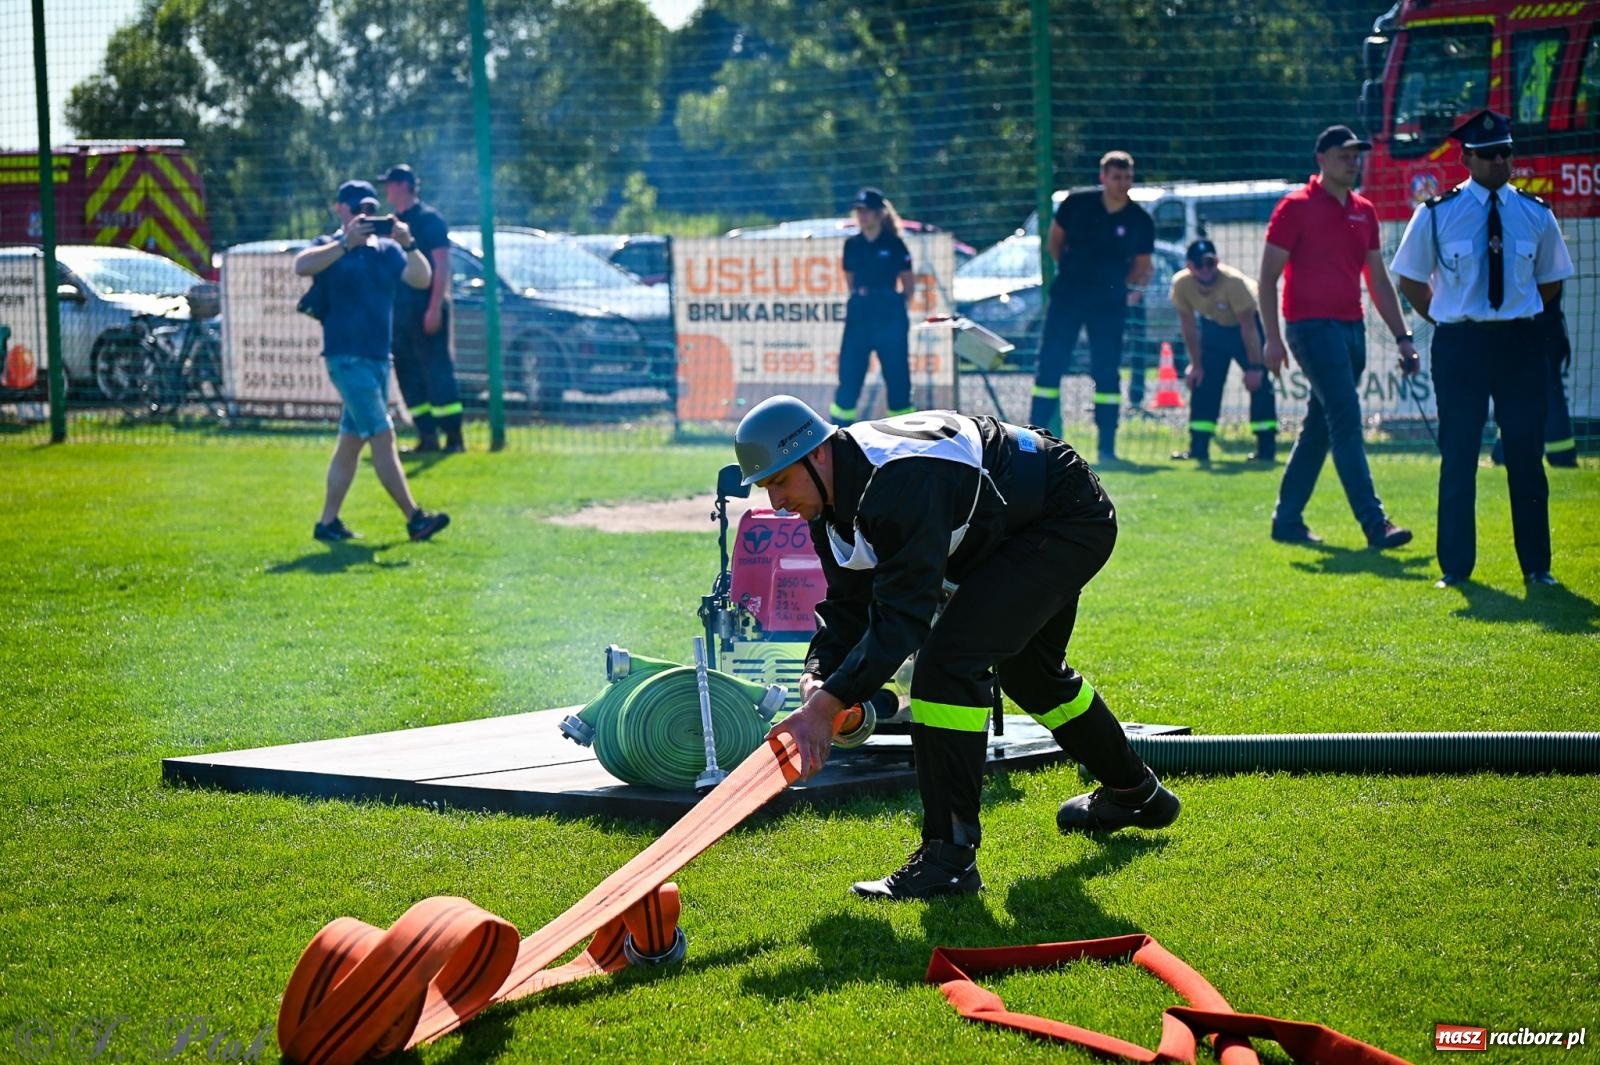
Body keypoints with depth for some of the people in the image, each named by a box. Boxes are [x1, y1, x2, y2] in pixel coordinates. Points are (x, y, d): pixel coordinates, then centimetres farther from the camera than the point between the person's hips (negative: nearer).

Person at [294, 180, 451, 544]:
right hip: (347, 357, -6)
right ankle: (414, 519, -10)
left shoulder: (386, 250, 12)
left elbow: (421, 279, -1)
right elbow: (301, 266, -23)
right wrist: (346, 243, -28)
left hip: (378, 357, 6)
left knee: (351, 441, 10)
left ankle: (328, 523, 16)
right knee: (382, 437, -10)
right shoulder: (330, 248, -2)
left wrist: (408, 244, -16)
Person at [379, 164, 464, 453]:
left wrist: (435, 308, -19)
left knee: (437, 371, -9)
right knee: (407, 375, 6)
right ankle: (427, 436, 10)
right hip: (399, 310, 8)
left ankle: (454, 437, -9)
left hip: (426, 308, -8)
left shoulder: (429, 219, -6)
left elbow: (441, 266, -11)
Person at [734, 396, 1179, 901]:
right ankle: (1134, 793, 53)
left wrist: (826, 706, -42)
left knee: (949, 662, -24)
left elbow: (904, 616, -40)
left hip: (1071, 520, -11)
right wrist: (818, 677, -21)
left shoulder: (900, 480, -37)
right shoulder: (834, 491, -6)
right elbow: (848, 605, -2)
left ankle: (949, 857, -19)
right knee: (1025, 669, 30)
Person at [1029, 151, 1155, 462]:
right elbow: (1055, 241, 9)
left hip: (1109, 303, 0)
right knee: (1050, 364, -2)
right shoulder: (1077, 203, -3)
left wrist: (1132, 284, -8)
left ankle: (1107, 447, 6)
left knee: (1107, 371, 0)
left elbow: (1142, 265, 6)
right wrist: (1072, 271, 4)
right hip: (1067, 296, 0)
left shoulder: (1140, 221, -4)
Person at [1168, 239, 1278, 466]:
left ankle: (1266, 448, -8)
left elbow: (1248, 327, -28)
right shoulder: (1181, 284, -25)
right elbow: (1188, 325, -10)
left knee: (1258, 383, -13)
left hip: (1244, 323, -4)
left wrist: (1254, 367, -25)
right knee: (1203, 384, -1)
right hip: (1213, 326, 4)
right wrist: (1196, 364, -6)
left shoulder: (1233, 282, -36)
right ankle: (1198, 448, 6)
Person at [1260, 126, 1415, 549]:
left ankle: (1287, 520, 19)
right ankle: (1374, 523, -17)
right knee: (1346, 422, -13)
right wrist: (1273, 339, -12)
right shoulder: (1296, 207, -5)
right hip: (1313, 325, -7)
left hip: (1352, 327, 7)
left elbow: (1379, 281, 19)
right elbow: (1268, 276, -5)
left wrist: (1402, 336, 13)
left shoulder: (1364, 211, 14)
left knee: (1319, 428, 10)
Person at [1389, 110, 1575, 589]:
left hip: (1521, 344, 2)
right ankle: (1454, 567, 10)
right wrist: (1445, 321, 2)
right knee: (1458, 457, 2)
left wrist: (1522, 319, 8)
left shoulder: (1536, 214, 4)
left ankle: (1536, 565, 12)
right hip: (1459, 346, -2)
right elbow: (1411, 278, 8)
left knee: (1526, 455, 4)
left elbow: (1552, 279, 16)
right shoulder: (1436, 213, -2)